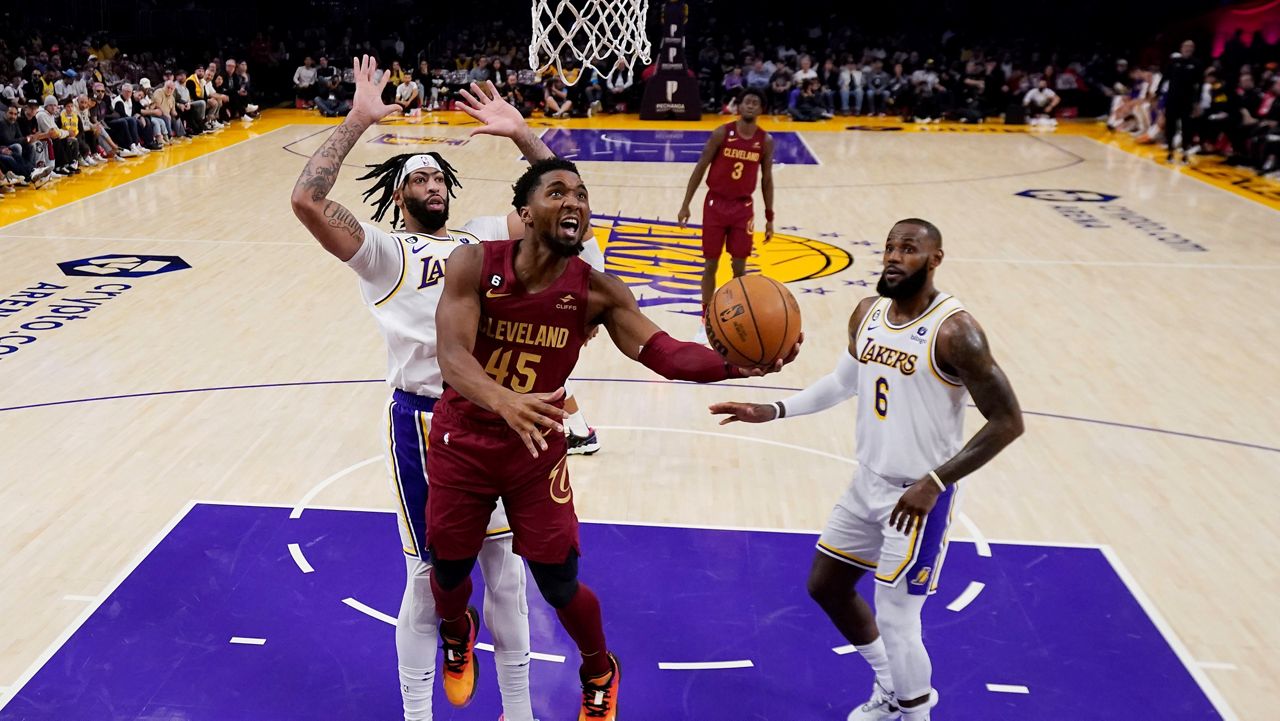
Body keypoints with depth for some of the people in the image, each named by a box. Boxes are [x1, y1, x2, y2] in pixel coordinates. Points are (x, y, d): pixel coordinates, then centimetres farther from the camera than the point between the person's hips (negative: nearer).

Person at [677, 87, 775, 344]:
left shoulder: (766, 141, -2)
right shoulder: (722, 133, -9)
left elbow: (766, 180, 6)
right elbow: (700, 168, -4)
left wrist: (770, 217, 5)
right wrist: (686, 204, -7)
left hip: (743, 208, 2)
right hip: (715, 204, -1)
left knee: (739, 266, 3)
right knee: (711, 264, 3)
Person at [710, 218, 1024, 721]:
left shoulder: (953, 331, -22)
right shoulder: (867, 314, 0)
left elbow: (1007, 422, -20)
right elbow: (844, 381, 17)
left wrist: (935, 482, -25)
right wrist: (772, 411, 6)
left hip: (918, 495, -8)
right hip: (868, 482, 8)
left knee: (895, 622, -3)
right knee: (826, 585, 19)